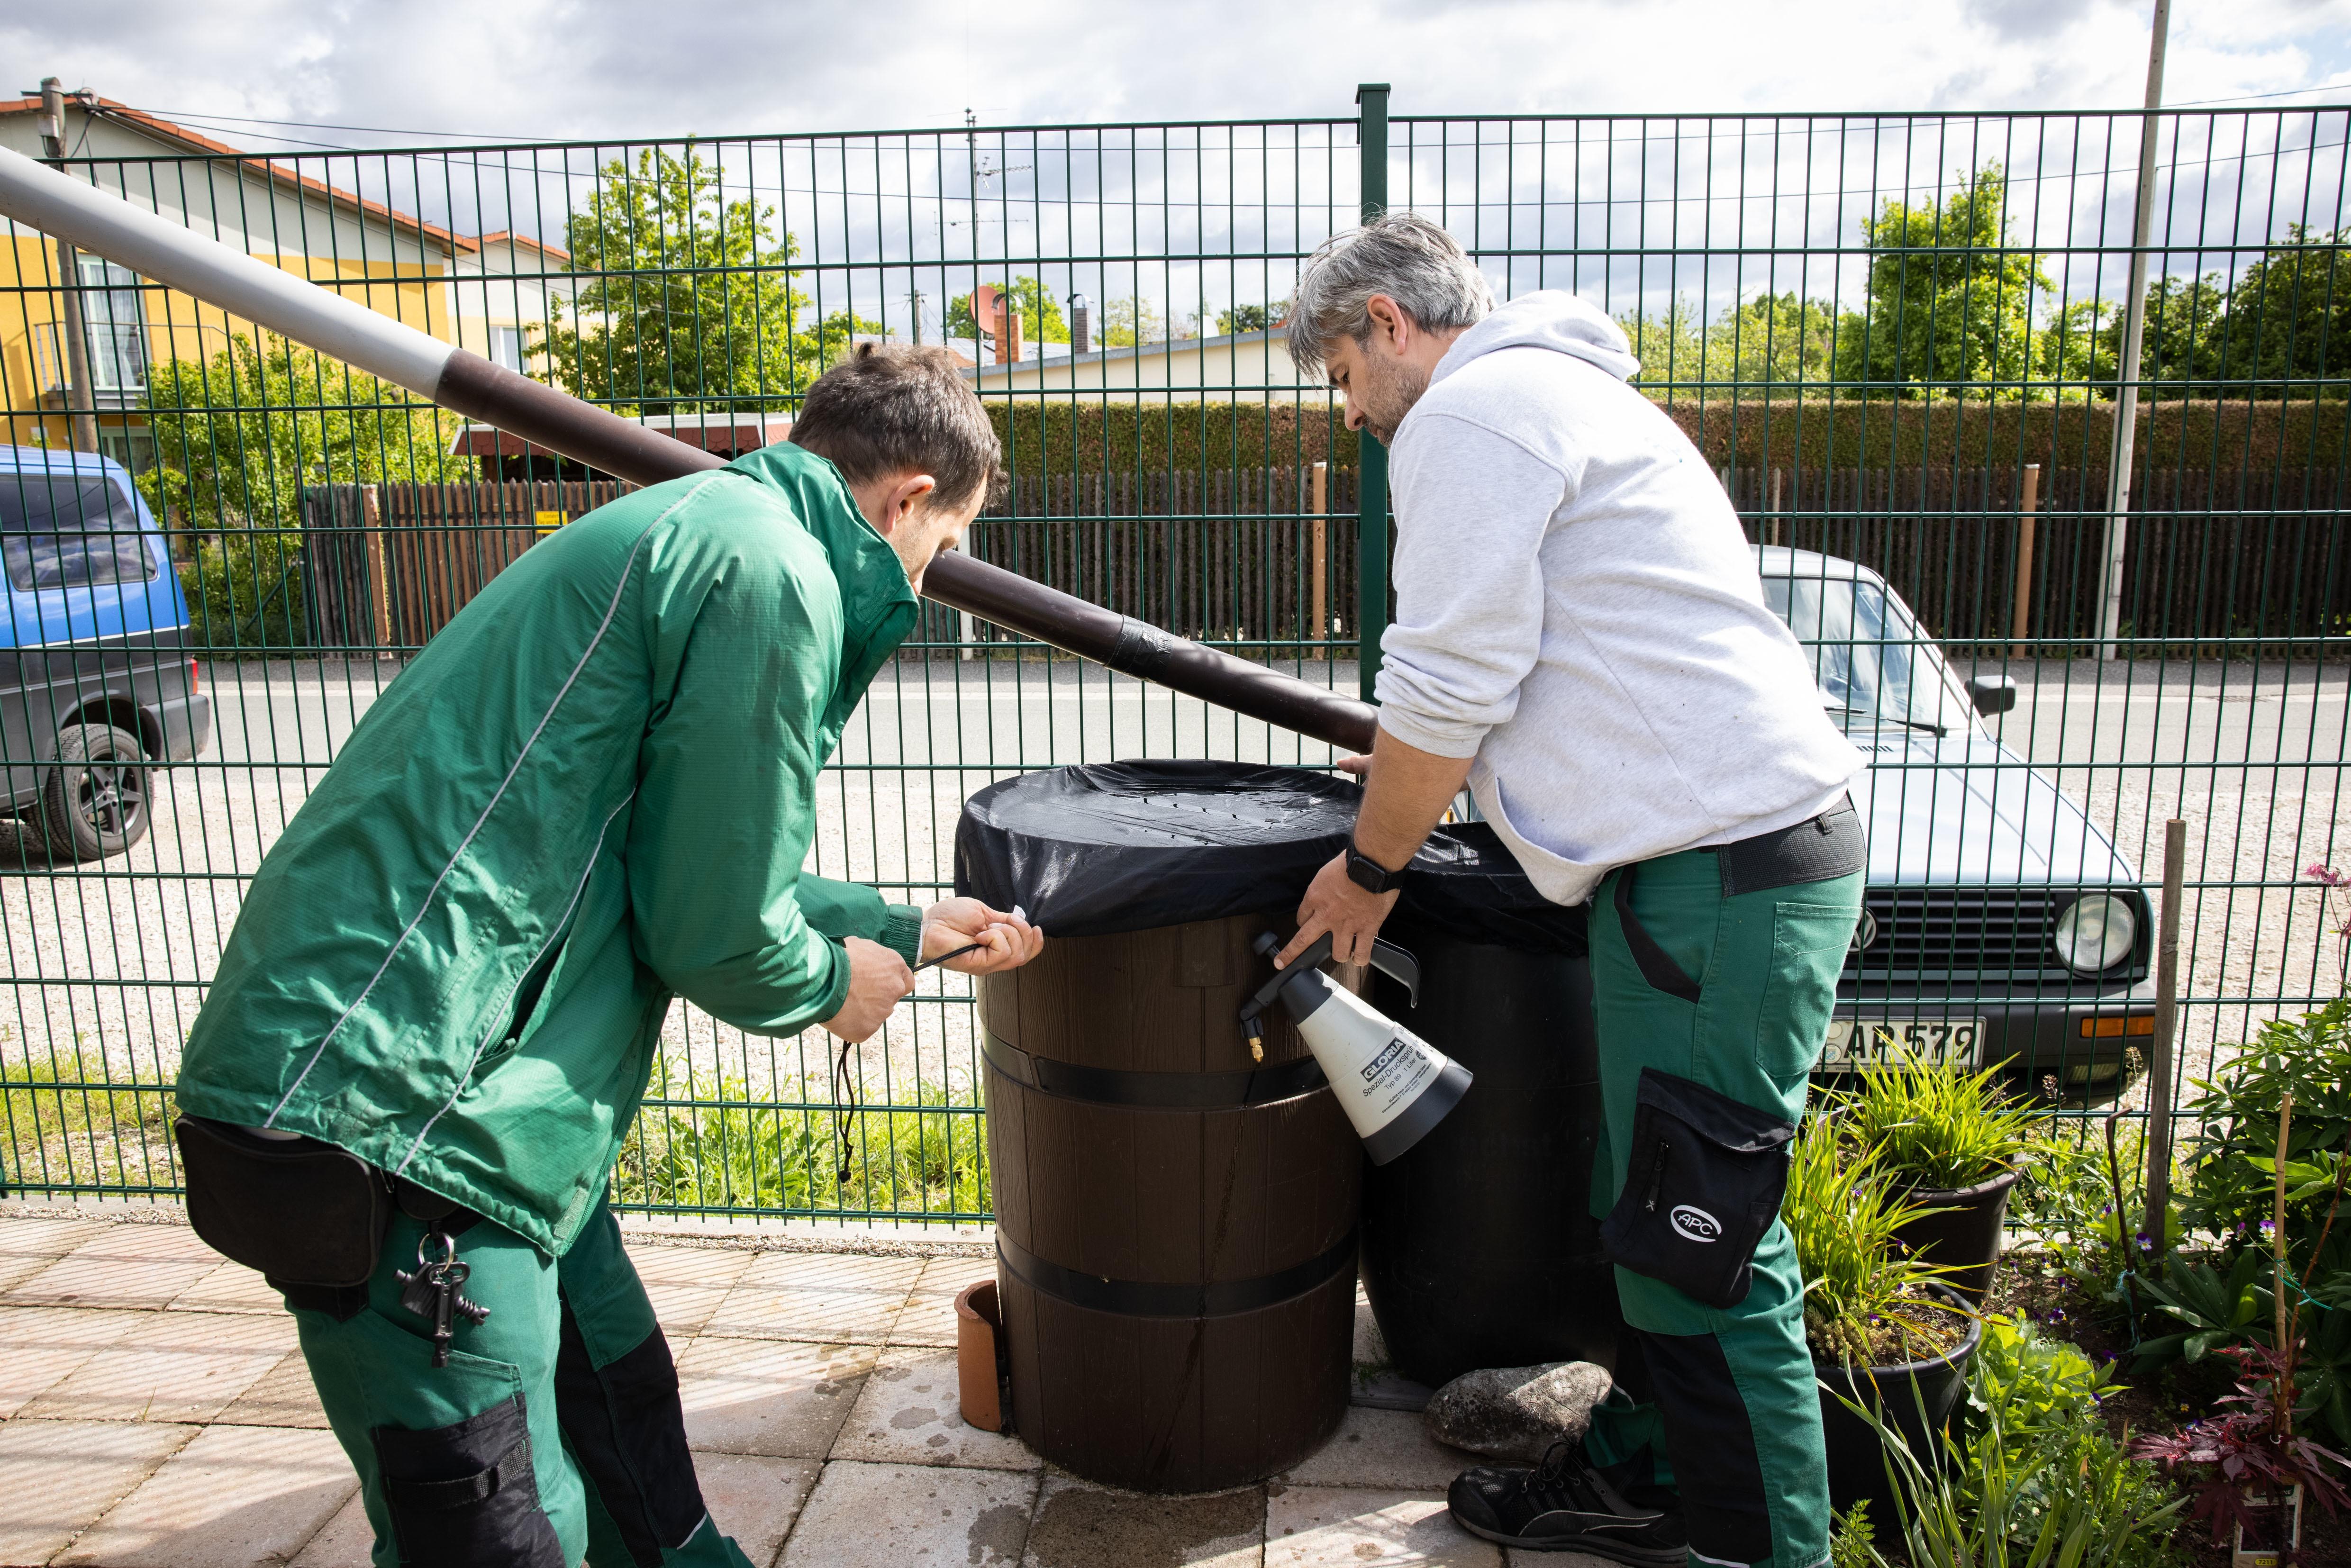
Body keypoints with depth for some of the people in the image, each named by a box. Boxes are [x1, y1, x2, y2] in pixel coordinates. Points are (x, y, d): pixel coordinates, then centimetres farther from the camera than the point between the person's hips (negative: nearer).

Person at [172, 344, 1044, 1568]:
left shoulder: (697, 530, 18)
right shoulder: (769, 570, -16)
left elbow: (688, 871, 24)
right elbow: (712, 927, -13)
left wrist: (903, 931, 31)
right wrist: (834, 983, 8)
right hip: (400, 1102, -11)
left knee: (616, 1396, 26)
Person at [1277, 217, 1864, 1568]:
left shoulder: (1472, 408, -8)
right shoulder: (1562, 389, 25)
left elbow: (1450, 683, -14)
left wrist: (1372, 866, 0)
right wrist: (1430, 773, 36)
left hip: (1722, 870, -11)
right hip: (1754, 842, 11)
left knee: (1701, 1245, -2)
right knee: (1650, 1209, 20)